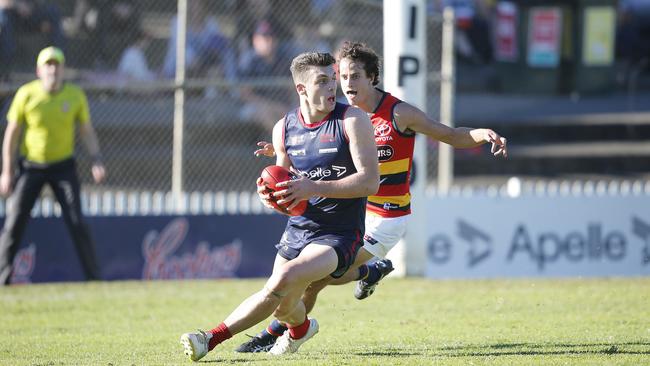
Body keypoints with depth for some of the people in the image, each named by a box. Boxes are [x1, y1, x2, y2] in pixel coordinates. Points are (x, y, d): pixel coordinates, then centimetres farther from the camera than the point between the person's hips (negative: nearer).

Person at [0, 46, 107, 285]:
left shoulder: (75, 96, -4)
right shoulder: (26, 94, -8)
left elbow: (87, 131, 4)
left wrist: (96, 160, -11)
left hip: (63, 166, 0)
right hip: (30, 166, 0)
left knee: (76, 223, -8)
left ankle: (95, 279, 0)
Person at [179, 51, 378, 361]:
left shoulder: (352, 120, -12)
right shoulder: (284, 128, 4)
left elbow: (370, 181, -18)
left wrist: (314, 188, -26)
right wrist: (270, 194, -7)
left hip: (339, 234, -6)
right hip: (298, 228, 6)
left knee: (285, 278, -30)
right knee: (283, 307, 13)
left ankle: (213, 338, -27)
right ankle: (300, 328, 52)